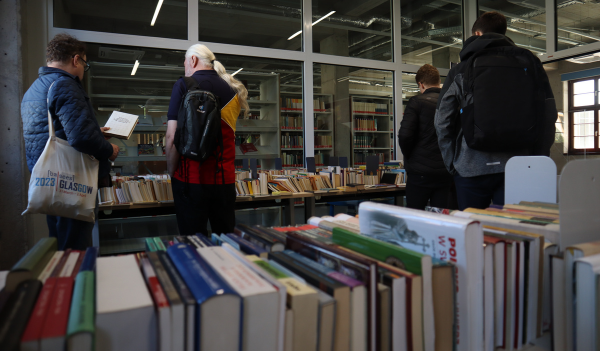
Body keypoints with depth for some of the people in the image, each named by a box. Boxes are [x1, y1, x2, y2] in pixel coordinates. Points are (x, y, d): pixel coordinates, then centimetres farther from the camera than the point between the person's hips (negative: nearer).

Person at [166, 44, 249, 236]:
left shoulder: (184, 85, -5)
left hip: (192, 177, -4)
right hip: (225, 177, 4)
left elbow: (172, 136, -11)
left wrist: (171, 172, 0)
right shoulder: (232, 89, 8)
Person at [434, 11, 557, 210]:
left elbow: (442, 121, 2)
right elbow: (547, 114, 5)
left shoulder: (461, 69, 8)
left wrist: (452, 163, 8)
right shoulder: (529, 63, 12)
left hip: (471, 169, -1)